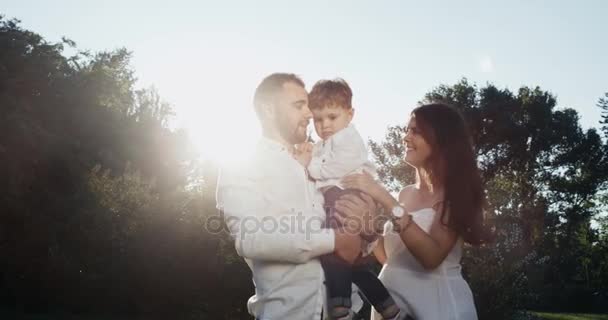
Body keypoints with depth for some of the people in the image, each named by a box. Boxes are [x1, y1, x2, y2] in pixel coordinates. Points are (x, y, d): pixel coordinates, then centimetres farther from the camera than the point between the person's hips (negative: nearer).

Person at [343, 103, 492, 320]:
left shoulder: (455, 191, -9)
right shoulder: (406, 193, 7)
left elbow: (432, 256, -23)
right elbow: (389, 258, 8)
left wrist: (384, 199, -24)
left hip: (436, 301, -5)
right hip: (391, 299, 5)